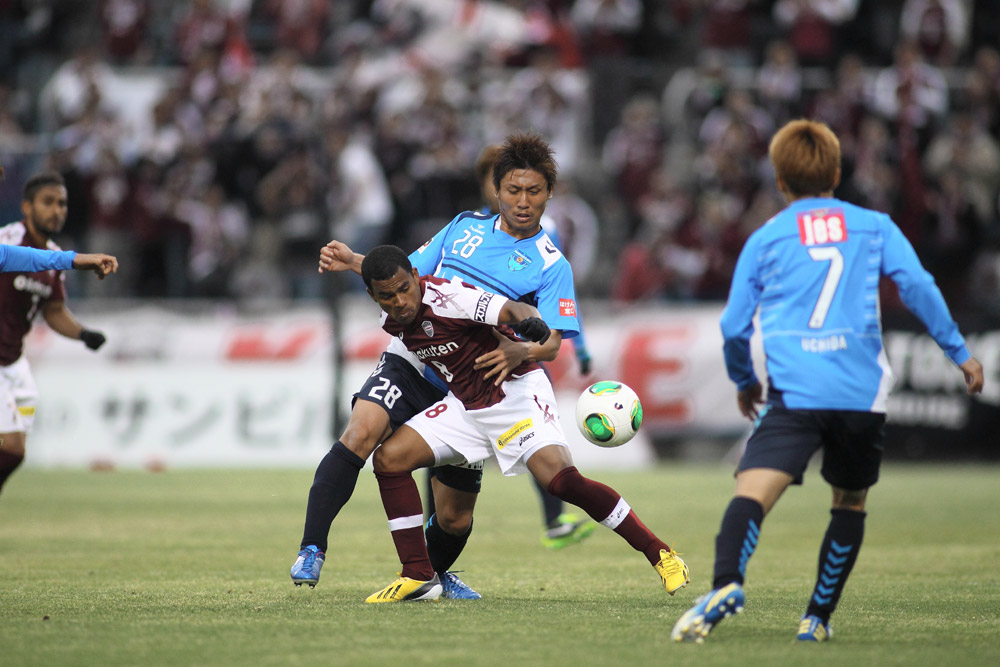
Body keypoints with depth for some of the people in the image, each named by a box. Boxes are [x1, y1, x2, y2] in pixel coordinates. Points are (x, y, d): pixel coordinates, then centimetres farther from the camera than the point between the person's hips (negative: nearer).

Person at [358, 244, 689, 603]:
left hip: (515, 390, -7)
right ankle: (419, 577, 0)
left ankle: (659, 553, -14)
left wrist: (530, 321, -56)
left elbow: (515, 309, -36)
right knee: (388, 458, -7)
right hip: (465, 405, 7)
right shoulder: (391, 321, -2)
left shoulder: (445, 295, -24)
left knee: (561, 480, -25)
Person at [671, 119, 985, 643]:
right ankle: (818, 616, 19)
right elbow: (917, 286, 3)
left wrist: (744, 382, 31)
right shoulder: (874, 226, 15)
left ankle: (726, 581, -43)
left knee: (754, 488, -17)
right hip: (863, 394, 2)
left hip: (795, 393, -2)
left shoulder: (766, 237, 13)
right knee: (850, 501, 21)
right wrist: (959, 352, 11)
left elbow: (733, 327, 13)